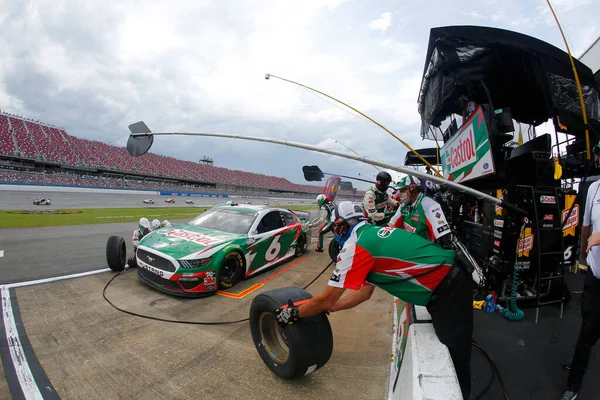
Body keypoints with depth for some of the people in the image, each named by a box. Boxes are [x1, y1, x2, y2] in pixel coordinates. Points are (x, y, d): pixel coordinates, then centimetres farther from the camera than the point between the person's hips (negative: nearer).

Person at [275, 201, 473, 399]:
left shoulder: (355, 245, -17)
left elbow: (327, 299, -12)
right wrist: (327, 308, 20)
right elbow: (364, 292, 16)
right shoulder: (373, 234, 10)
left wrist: (294, 312, 4)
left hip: (446, 291, -9)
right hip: (451, 281, 9)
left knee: (455, 363, 5)